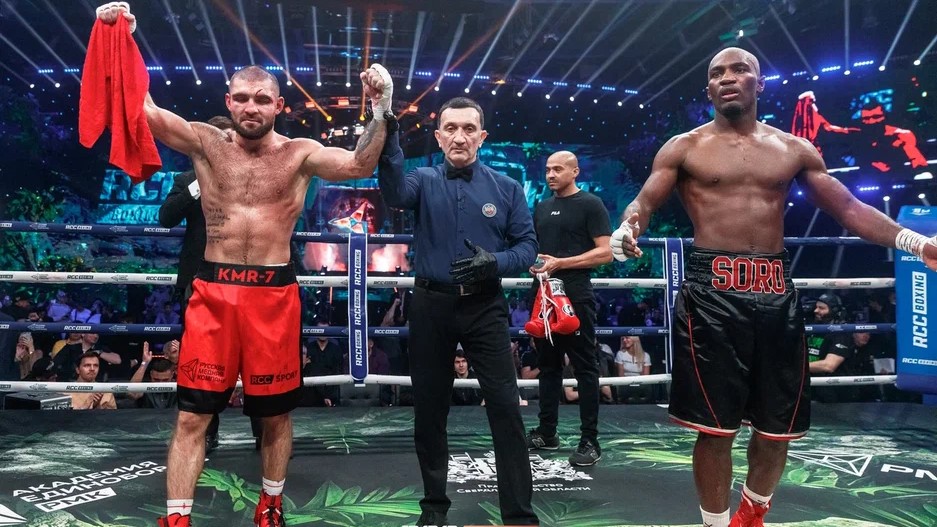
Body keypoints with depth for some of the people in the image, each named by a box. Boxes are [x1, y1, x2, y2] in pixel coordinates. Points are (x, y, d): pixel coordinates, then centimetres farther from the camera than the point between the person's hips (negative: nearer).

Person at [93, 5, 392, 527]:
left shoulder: (300, 154, -1)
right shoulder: (206, 142, 4)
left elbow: (360, 164, -13)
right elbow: (142, 107, -3)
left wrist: (381, 110, -26)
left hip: (274, 292, 0)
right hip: (213, 290, 1)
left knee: (276, 411, 12)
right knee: (193, 413, 2)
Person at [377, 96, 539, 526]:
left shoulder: (506, 188, 5)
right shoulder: (424, 181, 3)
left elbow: (527, 245, 3)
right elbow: (395, 194, -20)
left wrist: (495, 263, -17)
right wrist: (388, 137, -35)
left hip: (485, 308, 0)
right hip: (431, 306, 1)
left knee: (505, 406, -3)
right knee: (429, 408, 10)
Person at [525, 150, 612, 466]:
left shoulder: (590, 204, -3)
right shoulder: (541, 207, 17)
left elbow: (605, 253, -10)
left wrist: (560, 263, -17)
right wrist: (532, 263, 2)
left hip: (576, 297, -7)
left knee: (584, 367, -2)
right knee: (548, 364, 12)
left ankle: (590, 441, 4)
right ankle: (546, 432, 22)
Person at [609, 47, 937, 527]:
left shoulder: (795, 150, 13)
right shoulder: (683, 148, 5)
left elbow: (848, 208, 14)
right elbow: (643, 204, -2)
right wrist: (626, 230, -26)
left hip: (776, 291, 4)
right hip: (712, 289, -3)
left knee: (778, 426, 12)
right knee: (715, 425, -2)